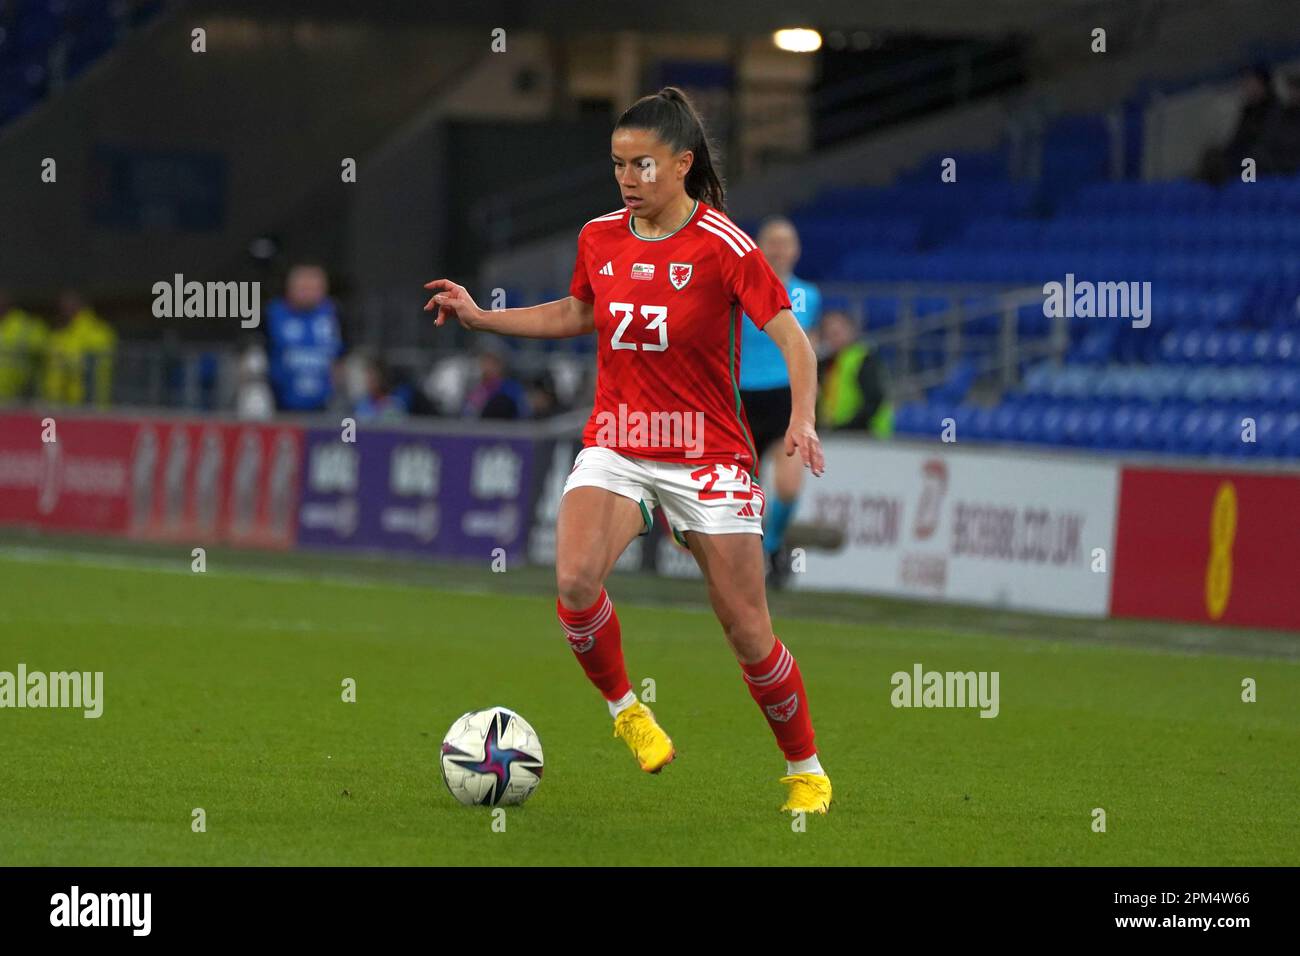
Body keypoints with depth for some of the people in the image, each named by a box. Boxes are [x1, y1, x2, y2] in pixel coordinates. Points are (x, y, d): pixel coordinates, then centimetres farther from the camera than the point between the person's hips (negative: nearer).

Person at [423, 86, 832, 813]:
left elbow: (794, 341, -16)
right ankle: (624, 709, 0)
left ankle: (807, 771, 20)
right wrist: (480, 317, 16)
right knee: (575, 579, -25)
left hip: (707, 455, -3)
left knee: (748, 635, -2)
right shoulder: (600, 239, 3)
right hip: (616, 447, 3)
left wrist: (802, 419, -33)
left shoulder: (723, 247, -13)